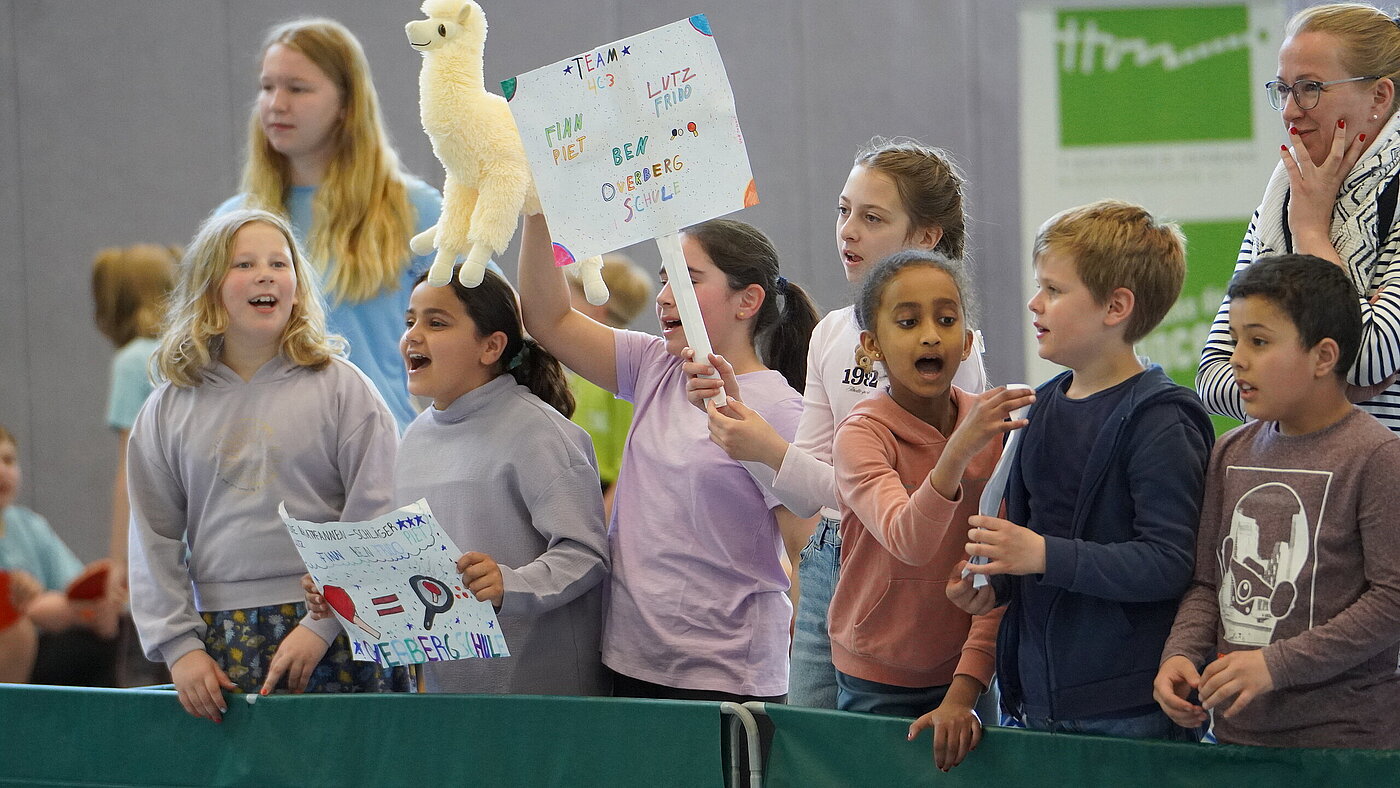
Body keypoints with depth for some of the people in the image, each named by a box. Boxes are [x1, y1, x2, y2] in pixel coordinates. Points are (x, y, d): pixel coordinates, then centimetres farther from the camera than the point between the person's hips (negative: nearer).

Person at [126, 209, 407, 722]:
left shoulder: (341, 387, 3)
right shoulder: (169, 409, 11)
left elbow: (376, 519, -2)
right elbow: (154, 539, 10)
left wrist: (322, 624, -10)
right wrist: (179, 643, -1)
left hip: (337, 636, -2)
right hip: (223, 637, 2)